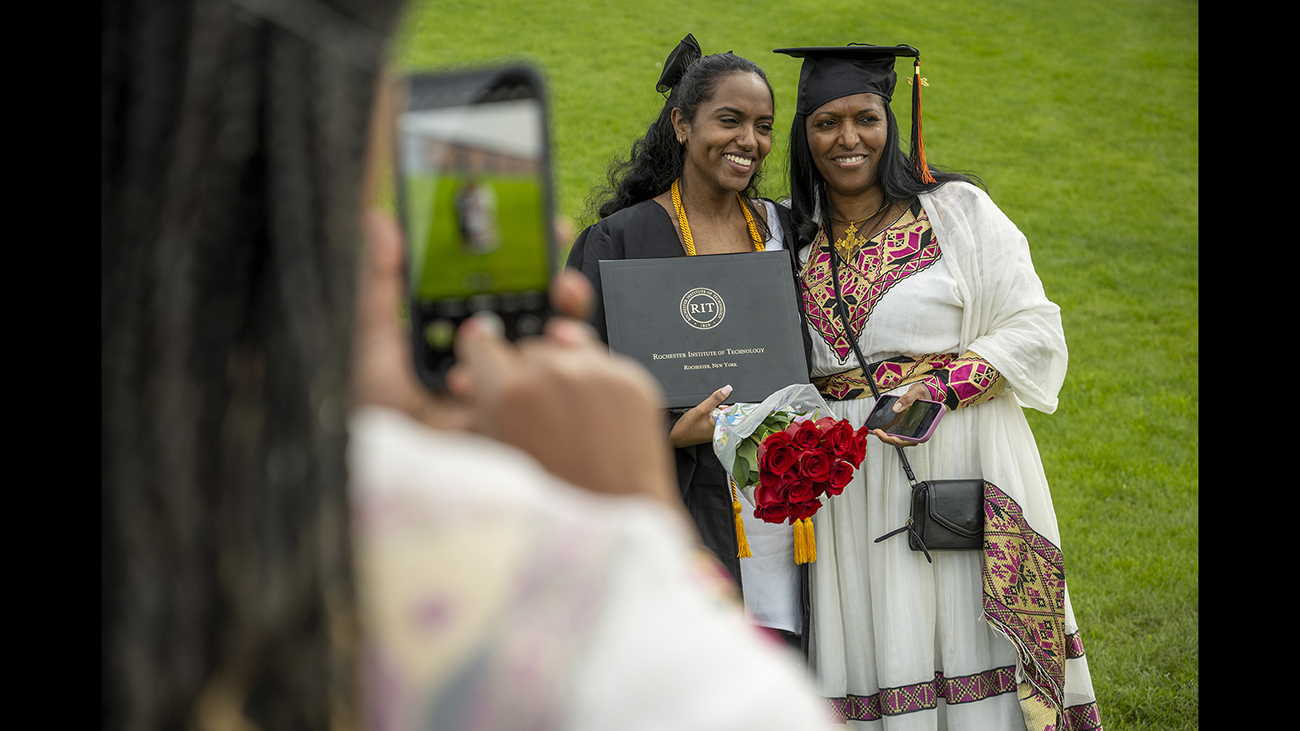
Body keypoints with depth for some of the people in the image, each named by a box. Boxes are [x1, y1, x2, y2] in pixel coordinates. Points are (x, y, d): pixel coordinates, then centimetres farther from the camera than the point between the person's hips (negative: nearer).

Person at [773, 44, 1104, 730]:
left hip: (956, 474, -3)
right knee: (872, 659, 3)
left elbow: (1033, 327, -3)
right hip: (847, 486, 3)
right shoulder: (795, 240, 11)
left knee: (964, 653, -4)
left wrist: (946, 386, -16)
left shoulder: (957, 211, 0)